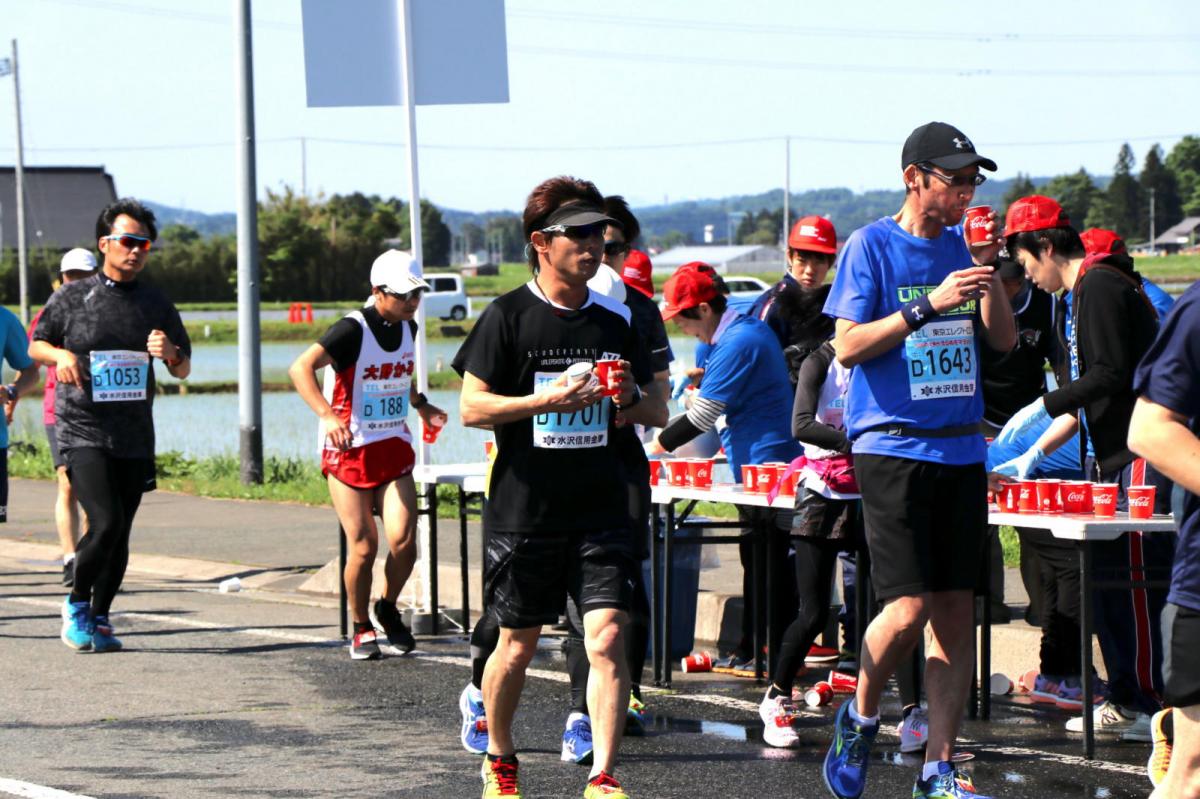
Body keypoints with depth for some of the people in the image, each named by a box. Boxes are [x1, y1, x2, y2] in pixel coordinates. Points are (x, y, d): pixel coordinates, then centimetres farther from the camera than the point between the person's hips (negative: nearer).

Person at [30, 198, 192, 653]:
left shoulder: (156, 305, 9)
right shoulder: (71, 298, 0)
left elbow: (183, 371, 15)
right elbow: (35, 345, 12)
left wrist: (171, 354, -9)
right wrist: (60, 354, -10)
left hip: (135, 439, 4)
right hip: (82, 432, -4)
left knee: (120, 535, 6)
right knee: (106, 522, -17)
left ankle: (98, 619, 21)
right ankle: (76, 605, 4)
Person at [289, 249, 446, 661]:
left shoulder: (408, 328, 7)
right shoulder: (353, 329, -15)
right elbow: (300, 368, -27)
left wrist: (420, 404, 14)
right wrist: (327, 416, -39)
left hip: (394, 448, 5)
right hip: (348, 450, -5)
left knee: (403, 541, -9)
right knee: (363, 547, -6)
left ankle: (387, 608, 18)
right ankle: (361, 629, 14)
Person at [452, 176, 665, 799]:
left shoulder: (615, 319, 8)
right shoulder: (508, 317, -4)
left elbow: (658, 413, 14)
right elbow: (472, 407, -7)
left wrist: (631, 398, -9)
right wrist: (548, 400, -19)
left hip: (602, 511, 2)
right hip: (524, 511, -2)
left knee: (607, 637, -12)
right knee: (517, 645, 9)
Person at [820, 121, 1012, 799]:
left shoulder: (962, 246, 11)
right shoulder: (871, 246, -3)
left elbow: (1004, 339, 10)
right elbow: (848, 346, -8)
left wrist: (988, 268, -4)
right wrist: (928, 305, -17)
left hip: (960, 448, 5)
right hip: (892, 445, -5)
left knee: (957, 609, 2)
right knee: (909, 608, -13)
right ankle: (861, 718, 14)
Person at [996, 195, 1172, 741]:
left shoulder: (1099, 286, -11)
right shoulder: (1082, 292, 20)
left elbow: (1112, 374, -20)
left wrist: (1043, 407, -14)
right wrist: (1033, 456, 21)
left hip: (1138, 456, -11)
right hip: (1109, 457, 11)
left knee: (1134, 577, -9)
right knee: (1107, 578, 10)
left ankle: (1148, 705, -7)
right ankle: (1124, 701, 14)